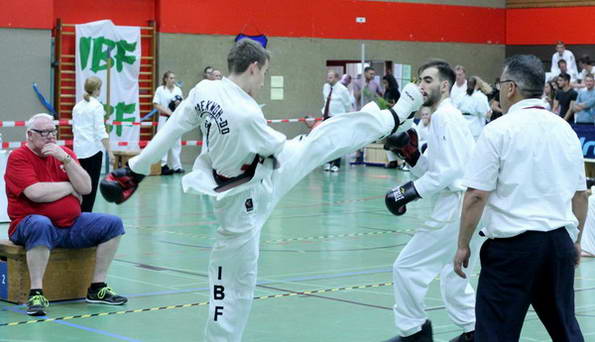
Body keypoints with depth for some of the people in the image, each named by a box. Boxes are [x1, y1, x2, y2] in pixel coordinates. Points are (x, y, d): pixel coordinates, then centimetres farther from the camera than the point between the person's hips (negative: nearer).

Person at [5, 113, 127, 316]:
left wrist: (65, 159, -12)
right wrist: (70, 187, -6)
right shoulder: (18, 158, -6)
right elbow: (36, 193, -22)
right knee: (41, 225, -40)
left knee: (113, 224, -5)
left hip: (71, 226, 6)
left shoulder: (65, 153, 11)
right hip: (31, 223, -6)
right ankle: (36, 294, -36)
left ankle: (97, 289, -1)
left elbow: (86, 188, 0)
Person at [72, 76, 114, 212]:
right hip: (93, 149, -6)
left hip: (79, 149, 6)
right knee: (92, 185, -2)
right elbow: (100, 131, -13)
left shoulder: (77, 106, 11)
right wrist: (109, 152, -14)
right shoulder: (97, 106, -8)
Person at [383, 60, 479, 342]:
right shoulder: (446, 117, 17)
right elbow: (430, 169, 18)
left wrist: (411, 191, -20)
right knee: (452, 274, 23)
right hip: (469, 208, 11)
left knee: (407, 267, -3)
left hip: (454, 207, -11)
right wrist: (409, 150, 3)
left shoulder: (444, 117, -13)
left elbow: (450, 170, -22)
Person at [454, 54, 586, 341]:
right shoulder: (564, 129, 8)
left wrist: (463, 245, -4)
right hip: (560, 242, 6)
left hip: (513, 243, -6)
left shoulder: (499, 130, -9)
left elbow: (476, 195, -12)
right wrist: (575, 240, 25)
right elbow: (580, 193, 15)